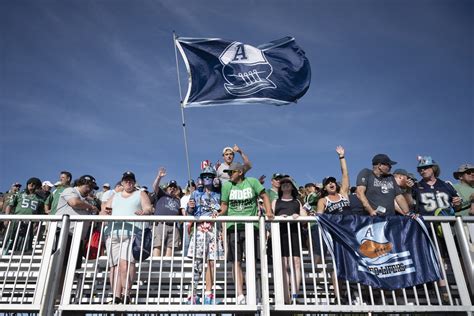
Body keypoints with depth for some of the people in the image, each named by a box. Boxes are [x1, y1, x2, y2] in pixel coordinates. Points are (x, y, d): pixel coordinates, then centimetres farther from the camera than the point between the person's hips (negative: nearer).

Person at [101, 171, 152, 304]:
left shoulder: (141, 194, 17)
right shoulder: (115, 196, 27)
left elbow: (149, 209, 2)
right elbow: (103, 212, 19)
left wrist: (144, 212, -22)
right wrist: (105, 212, -5)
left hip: (132, 234, -4)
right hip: (113, 234, 4)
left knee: (125, 262, -21)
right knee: (114, 265, -2)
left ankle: (126, 294, -16)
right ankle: (116, 297, -1)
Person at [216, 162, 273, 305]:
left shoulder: (252, 182, 3)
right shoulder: (227, 185, 8)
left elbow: (264, 196, 6)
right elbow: (224, 206, 9)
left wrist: (269, 212, -7)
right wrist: (219, 213, -11)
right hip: (233, 227, 2)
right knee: (236, 262, -1)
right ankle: (240, 295, 1)